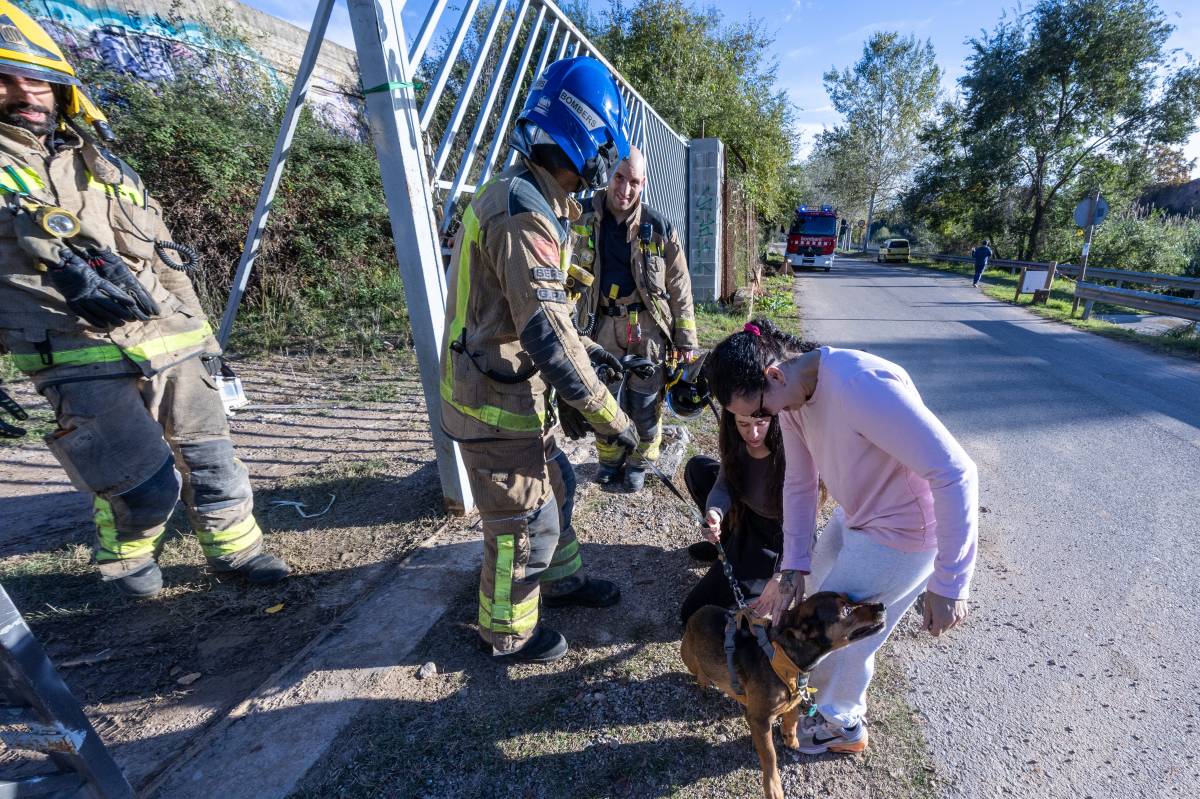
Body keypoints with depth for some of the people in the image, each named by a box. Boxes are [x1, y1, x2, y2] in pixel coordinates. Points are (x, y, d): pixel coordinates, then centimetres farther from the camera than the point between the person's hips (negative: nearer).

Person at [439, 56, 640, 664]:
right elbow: (547, 335, -29)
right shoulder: (524, 214, -22)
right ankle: (507, 632, 31)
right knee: (524, 520, 6)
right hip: (496, 404, -10)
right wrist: (610, 417, -21)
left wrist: (583, 349, 17)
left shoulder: (522, 197, 13)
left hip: (509, 390, 10)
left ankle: (561, 579, 45)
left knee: (554, 488, 23)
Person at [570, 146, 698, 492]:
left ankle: (639, 462, 30)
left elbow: (679, 286, 0)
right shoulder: (584, 220, 0)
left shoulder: (659, 227, -3)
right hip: (604, 324, 2)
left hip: (648, 326, -1)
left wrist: (686, 339, -1)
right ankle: (609, 458, 34)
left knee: (645, 400, 6)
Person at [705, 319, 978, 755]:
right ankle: (826, 683, 54)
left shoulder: (862, 387, -36)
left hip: (902, 535, -8)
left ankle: (841, 723, 39)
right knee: (816, 603, 24)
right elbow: (799, 483, 0)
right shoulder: (791, 394, -9)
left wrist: (949, 583, -25)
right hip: (855, 518, 8)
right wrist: (794, 564, -1)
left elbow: (956, 473, -31)